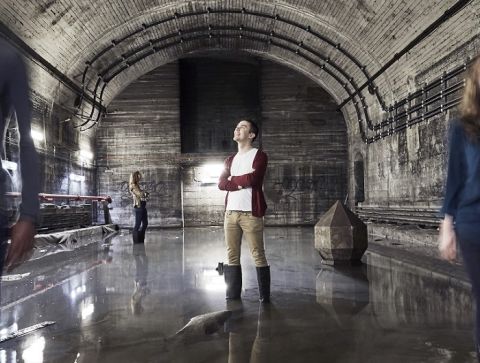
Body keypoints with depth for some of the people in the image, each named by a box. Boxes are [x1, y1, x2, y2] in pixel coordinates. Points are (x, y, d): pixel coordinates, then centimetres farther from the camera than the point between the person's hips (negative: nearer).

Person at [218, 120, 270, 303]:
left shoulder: (259, 155, 1)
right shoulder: (230, 160, 19)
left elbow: (253, 179, -16)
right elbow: (221, 184, 5)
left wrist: (232, 180, 1)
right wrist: (242, 182, -9)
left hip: (250, 213, -6)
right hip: (230, 213, 6)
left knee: (258, 256, -3)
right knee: (232, 256, 6)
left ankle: (265, 297, 3)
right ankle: (232, 296, 12)